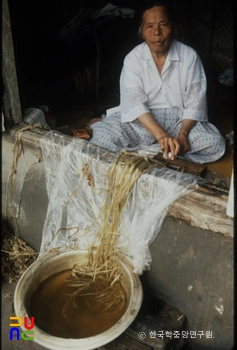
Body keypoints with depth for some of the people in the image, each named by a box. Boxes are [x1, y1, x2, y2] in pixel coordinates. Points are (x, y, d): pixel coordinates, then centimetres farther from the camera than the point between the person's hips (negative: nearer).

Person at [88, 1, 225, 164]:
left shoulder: (189, 55, -5)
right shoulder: (133, 58, -7)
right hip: (142, 118, -2)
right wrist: (161, 135, -34)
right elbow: (135, 103, -19)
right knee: (103, 139, -29)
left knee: (215, 144, -25)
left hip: (179, 117, 3)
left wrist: (183, 134, -24)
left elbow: (195, 101, -6)